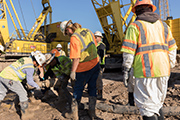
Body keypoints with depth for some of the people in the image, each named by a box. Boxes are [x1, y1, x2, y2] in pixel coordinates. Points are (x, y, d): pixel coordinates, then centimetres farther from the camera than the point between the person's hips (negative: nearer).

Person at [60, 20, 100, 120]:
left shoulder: (74, 38, -19)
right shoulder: (87, 31, 4)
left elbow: (76, 58, -24)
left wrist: (73, 71, -14)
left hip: (84, 68, -7)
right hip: (95, 64, 7)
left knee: (78, 89, 11)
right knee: (92, 87, 17)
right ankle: (92, 112, 29)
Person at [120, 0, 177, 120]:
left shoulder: (135, 26, 0)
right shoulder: (163, 25, 17)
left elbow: (128, 51, -8)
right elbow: (172, 49, 15)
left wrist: (126, 70, -2)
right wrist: (169, 68, 20)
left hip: (145, 71, -6)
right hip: (163, 71, 6)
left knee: (147, 107, 2)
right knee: (157, 103, 21)